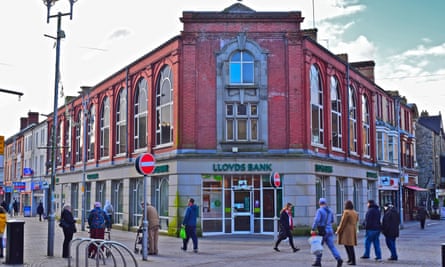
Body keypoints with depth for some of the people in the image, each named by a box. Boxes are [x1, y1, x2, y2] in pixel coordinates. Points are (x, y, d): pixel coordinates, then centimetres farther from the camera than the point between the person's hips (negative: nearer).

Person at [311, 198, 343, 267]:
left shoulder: (320, 210, -11)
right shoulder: (330, 211, 9)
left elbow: (316, 220, -23)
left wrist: (313, 229, -19)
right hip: (330, 231, 5)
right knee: (332, 246, 3)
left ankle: (318, 261, 14)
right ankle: (339, 259, -14)